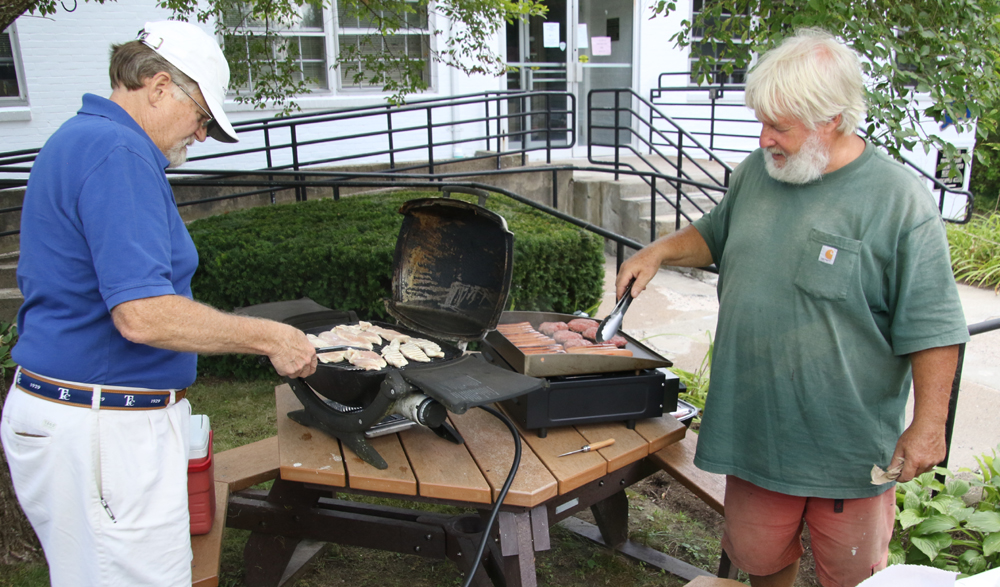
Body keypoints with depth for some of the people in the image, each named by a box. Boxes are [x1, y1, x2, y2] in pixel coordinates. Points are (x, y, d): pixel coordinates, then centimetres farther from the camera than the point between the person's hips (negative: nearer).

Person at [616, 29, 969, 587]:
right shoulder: (757, 171, 3)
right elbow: (714, 236, 21)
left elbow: (932, 327, -11)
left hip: (850, 446, -4)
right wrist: (660, 251, 5)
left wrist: (929, 425, -12)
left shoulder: (900, 198, -14)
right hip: (755, 430, 5)